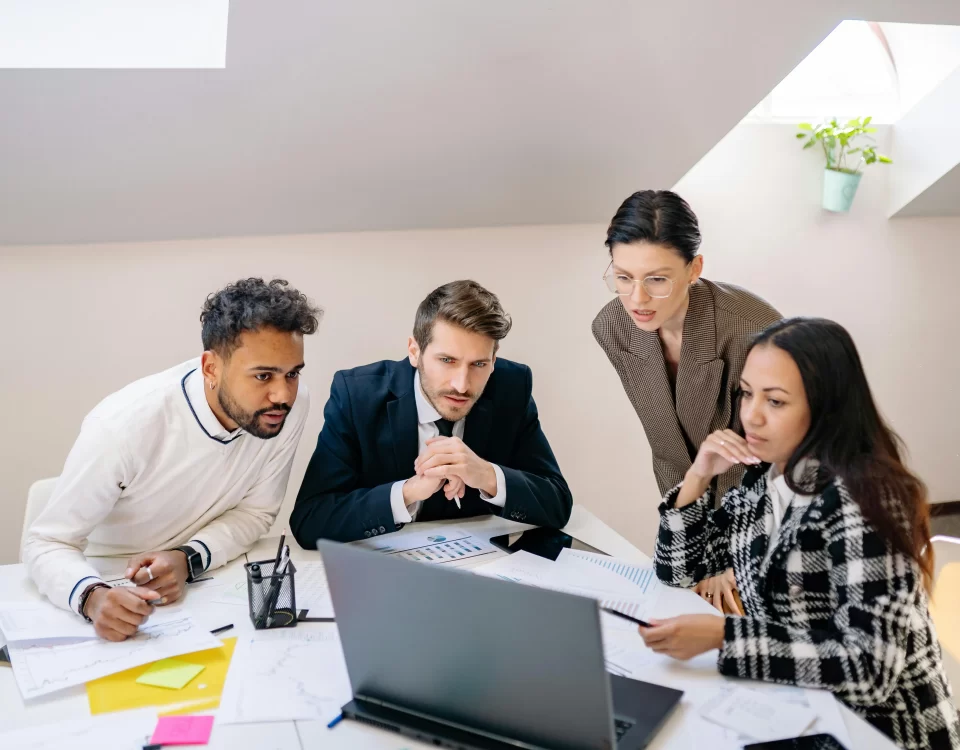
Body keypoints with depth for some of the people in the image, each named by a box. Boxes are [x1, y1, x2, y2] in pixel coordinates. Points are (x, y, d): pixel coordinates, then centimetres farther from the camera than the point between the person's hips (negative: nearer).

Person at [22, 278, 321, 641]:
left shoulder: (292, 404, -18)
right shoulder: (123, 425, -27)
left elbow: (255, 510, -5)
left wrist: (188, 558, -23)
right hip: (115, 587, -2)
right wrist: (93, 597, -38)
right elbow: (47, 542, -18)